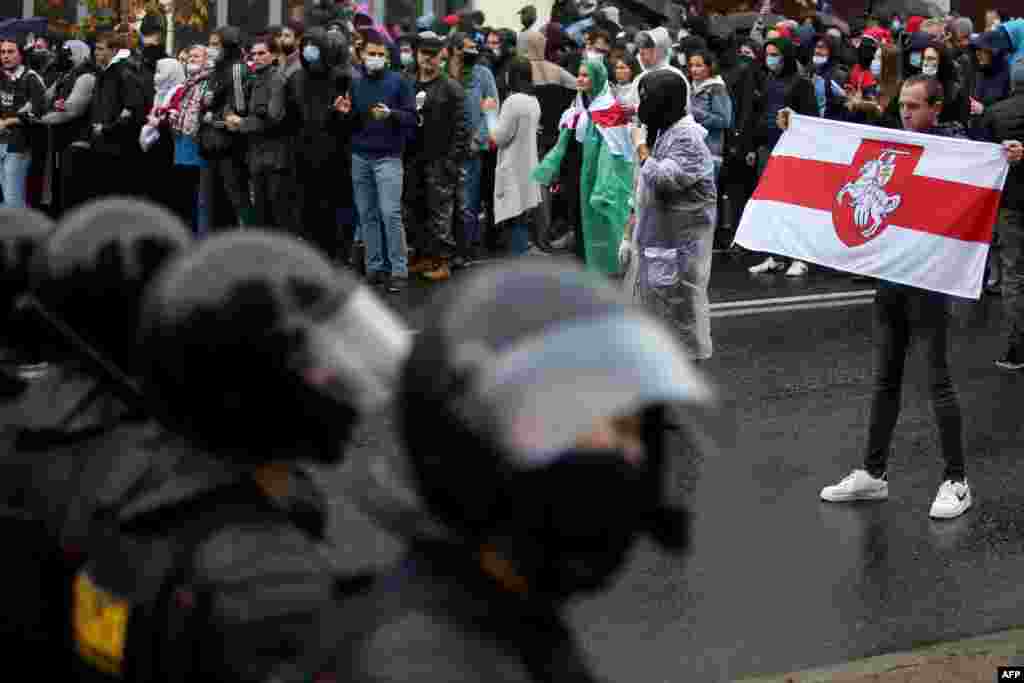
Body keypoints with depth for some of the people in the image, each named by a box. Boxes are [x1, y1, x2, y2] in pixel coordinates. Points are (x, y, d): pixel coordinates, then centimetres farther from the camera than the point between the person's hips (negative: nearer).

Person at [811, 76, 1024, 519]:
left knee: (938, 379, -1)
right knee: (885, 379, 13)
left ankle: (957, 481, 10)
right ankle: (873, 474, 22)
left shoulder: (956, 144, -8)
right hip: (889, 272, 6)